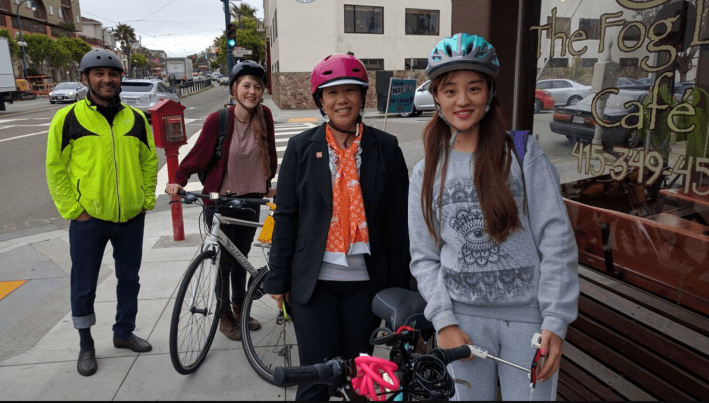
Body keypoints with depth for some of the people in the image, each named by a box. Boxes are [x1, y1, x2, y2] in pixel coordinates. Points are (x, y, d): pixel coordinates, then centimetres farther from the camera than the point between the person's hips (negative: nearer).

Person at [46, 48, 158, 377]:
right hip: (89, 218, -3)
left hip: (131, 218, 3)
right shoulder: (68, 118, -5)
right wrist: (73, 210, -7)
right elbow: (55, 168, -2)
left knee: (129, 279, 16)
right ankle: (86, 345, 31)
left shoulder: (136, 118, 4)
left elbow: (149, 162, 12)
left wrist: (147, 200, 5)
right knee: (84, 287, 10)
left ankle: (124, 332, 36)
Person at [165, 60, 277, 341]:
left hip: (250, 198, 3)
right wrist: (178, 181, -18)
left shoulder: (264, 116, -5)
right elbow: (199, 153, -8)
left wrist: (269, 184, 15)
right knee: (224, 259, 6)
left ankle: (240, 307, 36)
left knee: (241, 256, 17)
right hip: (220, 199, -3)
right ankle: (224, 315, 25)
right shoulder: (218, 120, -15)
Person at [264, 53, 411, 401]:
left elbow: (398, 220, 1)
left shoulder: (385, 148, 0)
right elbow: (285, 216, 1)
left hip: (365, 280, 1)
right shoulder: (301, 147, 0)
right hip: (313, 280, 0)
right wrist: (278, 279, 1)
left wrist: (399, 285, 2)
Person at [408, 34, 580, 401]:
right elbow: (424, 257, 3)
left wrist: (555, 322, -11)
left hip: (528, 318, -1)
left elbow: (557, 241, -6)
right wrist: (443, 321, -7)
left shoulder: (524, 152, -3)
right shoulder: (426, 173, 4)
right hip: (464, 320, 2)